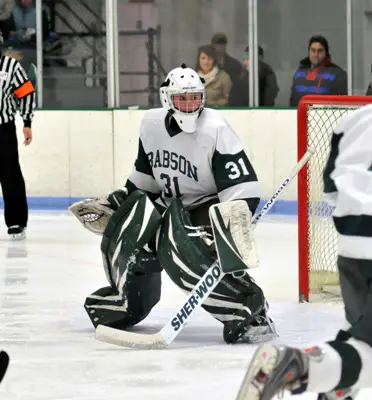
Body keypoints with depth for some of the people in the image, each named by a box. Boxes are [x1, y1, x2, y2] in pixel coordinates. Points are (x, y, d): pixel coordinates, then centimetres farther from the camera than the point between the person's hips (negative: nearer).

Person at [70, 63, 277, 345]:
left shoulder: (215, 131, -23)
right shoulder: (151, 124, -3)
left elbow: (243, 189, -25)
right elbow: (145, 176, 15)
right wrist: (116, 202, 11)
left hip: (209, 207, -7)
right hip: (170, 204, 8)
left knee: (187, 254, -33)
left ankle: (249, 310, -31)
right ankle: (129, 300, 17)